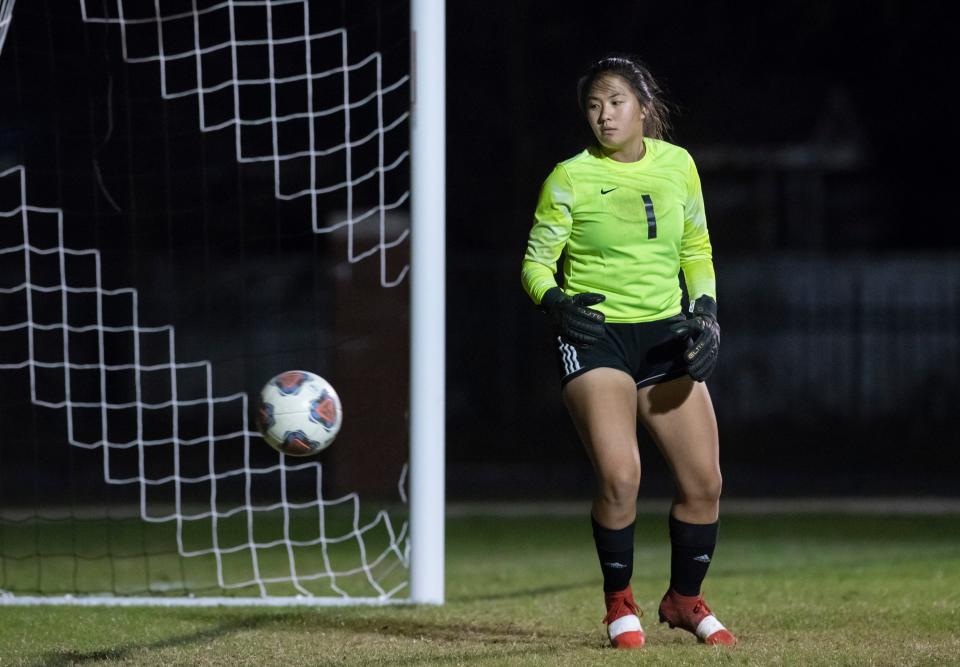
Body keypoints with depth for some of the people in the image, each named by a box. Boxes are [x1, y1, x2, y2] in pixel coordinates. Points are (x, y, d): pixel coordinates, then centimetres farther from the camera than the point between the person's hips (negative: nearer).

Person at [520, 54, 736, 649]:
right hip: (595, 333, -4)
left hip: (666, 333, 4)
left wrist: (706, 309, 1)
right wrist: (554, 301, -22)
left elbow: (697, 248, 16)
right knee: (619, 475, -20)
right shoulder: (571, 178, -6)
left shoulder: (677, 165, 5)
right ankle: (619, 603, 3)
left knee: (704, 482, -1)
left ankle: (685, 600, 22)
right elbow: (537, 260, -1)